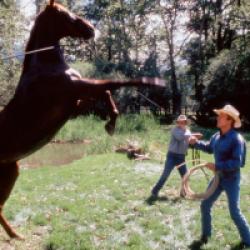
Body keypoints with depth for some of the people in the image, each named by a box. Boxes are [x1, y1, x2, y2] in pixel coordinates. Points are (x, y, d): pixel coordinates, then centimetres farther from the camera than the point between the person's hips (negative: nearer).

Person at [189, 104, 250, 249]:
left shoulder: (236, 139, -22)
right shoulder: (217, 136, 1)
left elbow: (237, 162, -27)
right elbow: (209, 148, 21)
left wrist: (216, 166, -26)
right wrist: (196, 143, 6)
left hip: (232, 180, -7)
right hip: (219, 177, 7)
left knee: (235, 213, 2)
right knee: (205, 205, 10)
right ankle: (205, 236, 27)